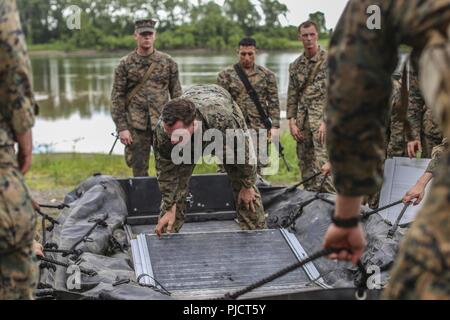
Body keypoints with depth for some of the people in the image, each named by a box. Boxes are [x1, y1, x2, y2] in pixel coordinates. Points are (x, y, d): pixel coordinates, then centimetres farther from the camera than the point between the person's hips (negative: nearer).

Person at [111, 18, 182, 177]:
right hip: (136, 127, 0)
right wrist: (121, 128, -6)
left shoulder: (168, 62, 4)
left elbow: (176, 94, 8)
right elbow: (117, 98, 1)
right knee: (139, 170, 6)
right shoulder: (125, 64, 2)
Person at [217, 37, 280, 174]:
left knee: (257, 165, 2)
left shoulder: (267, 75, 8)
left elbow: (273, 103, 6)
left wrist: (275, 126, -3)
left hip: (258, 128, 1)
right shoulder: (226, 75, 4)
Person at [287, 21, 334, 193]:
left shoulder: (329, 60, -1)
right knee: (305, 165, 8)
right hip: (302, 121, 6)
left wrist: (326, 121, -15)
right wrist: (292, 121, 5)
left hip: (321, 119, -6)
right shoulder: (295, 65, 15)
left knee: (322, 166, -16)